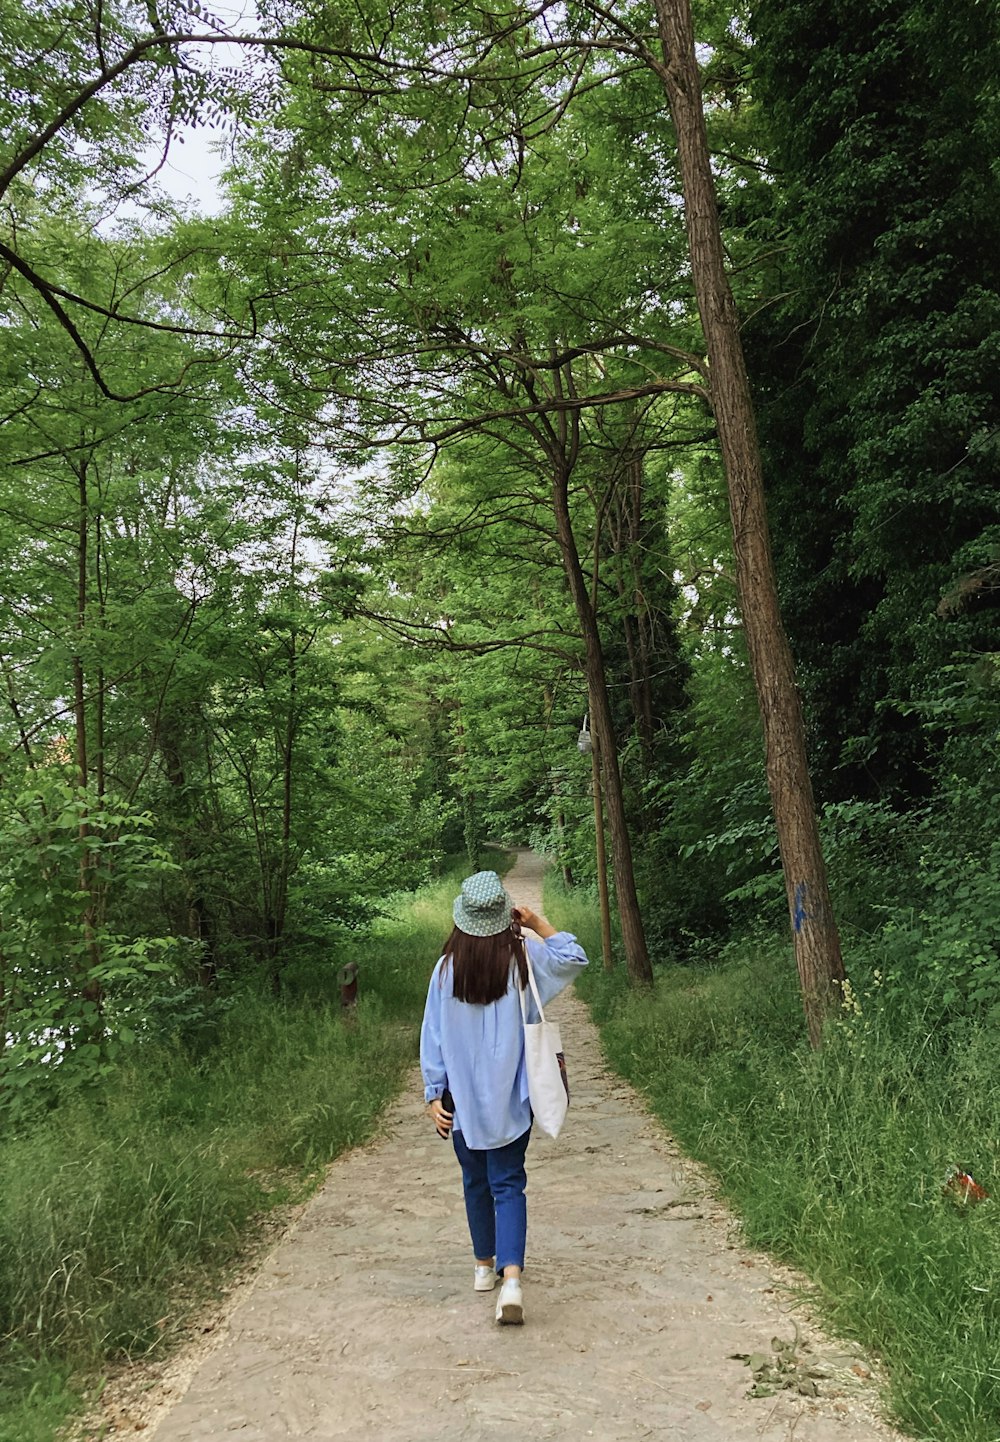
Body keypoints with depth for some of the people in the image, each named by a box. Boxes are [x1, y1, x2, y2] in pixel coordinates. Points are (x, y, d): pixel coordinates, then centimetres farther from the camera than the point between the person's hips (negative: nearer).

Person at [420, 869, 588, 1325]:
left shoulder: (446, 968, -7)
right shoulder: (523, 958, -9)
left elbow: (433, 1036, -4)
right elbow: (574, 959, 1)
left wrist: (434, 1094, 3)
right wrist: (538, 924, -3)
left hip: (462, 1099, 1)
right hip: (510, 1099, -1)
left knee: (476, 1183, 19)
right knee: (508, 1185, 4)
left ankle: (484, 1266, 34)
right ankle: (511, 1276, -13)